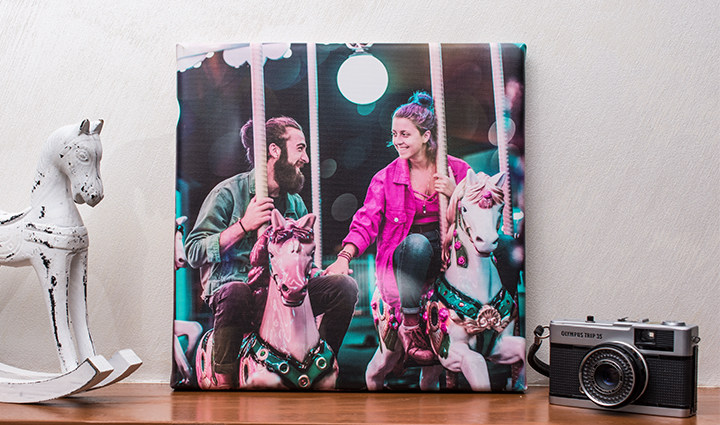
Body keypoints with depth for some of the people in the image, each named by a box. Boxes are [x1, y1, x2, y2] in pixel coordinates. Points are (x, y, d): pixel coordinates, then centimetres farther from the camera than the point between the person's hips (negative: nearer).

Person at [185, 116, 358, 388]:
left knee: (344, 285, -14)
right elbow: (194, 253, -10)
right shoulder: (229, 192, -3)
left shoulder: (295, 202, 15)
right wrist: (243, 226, -18)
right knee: (236, 293, -40)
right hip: (231, 283, -5)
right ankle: (224, 380, -24)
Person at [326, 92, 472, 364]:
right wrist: (344, 257, -22)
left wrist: (455, 195, -12)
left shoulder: (458, 169, 8)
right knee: (417, 241, -36)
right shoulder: (386, 178, 6)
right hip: (402, 258, -1)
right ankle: (409, 324, -24)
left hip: (447, 257, 1)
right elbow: (366, 223, -3)